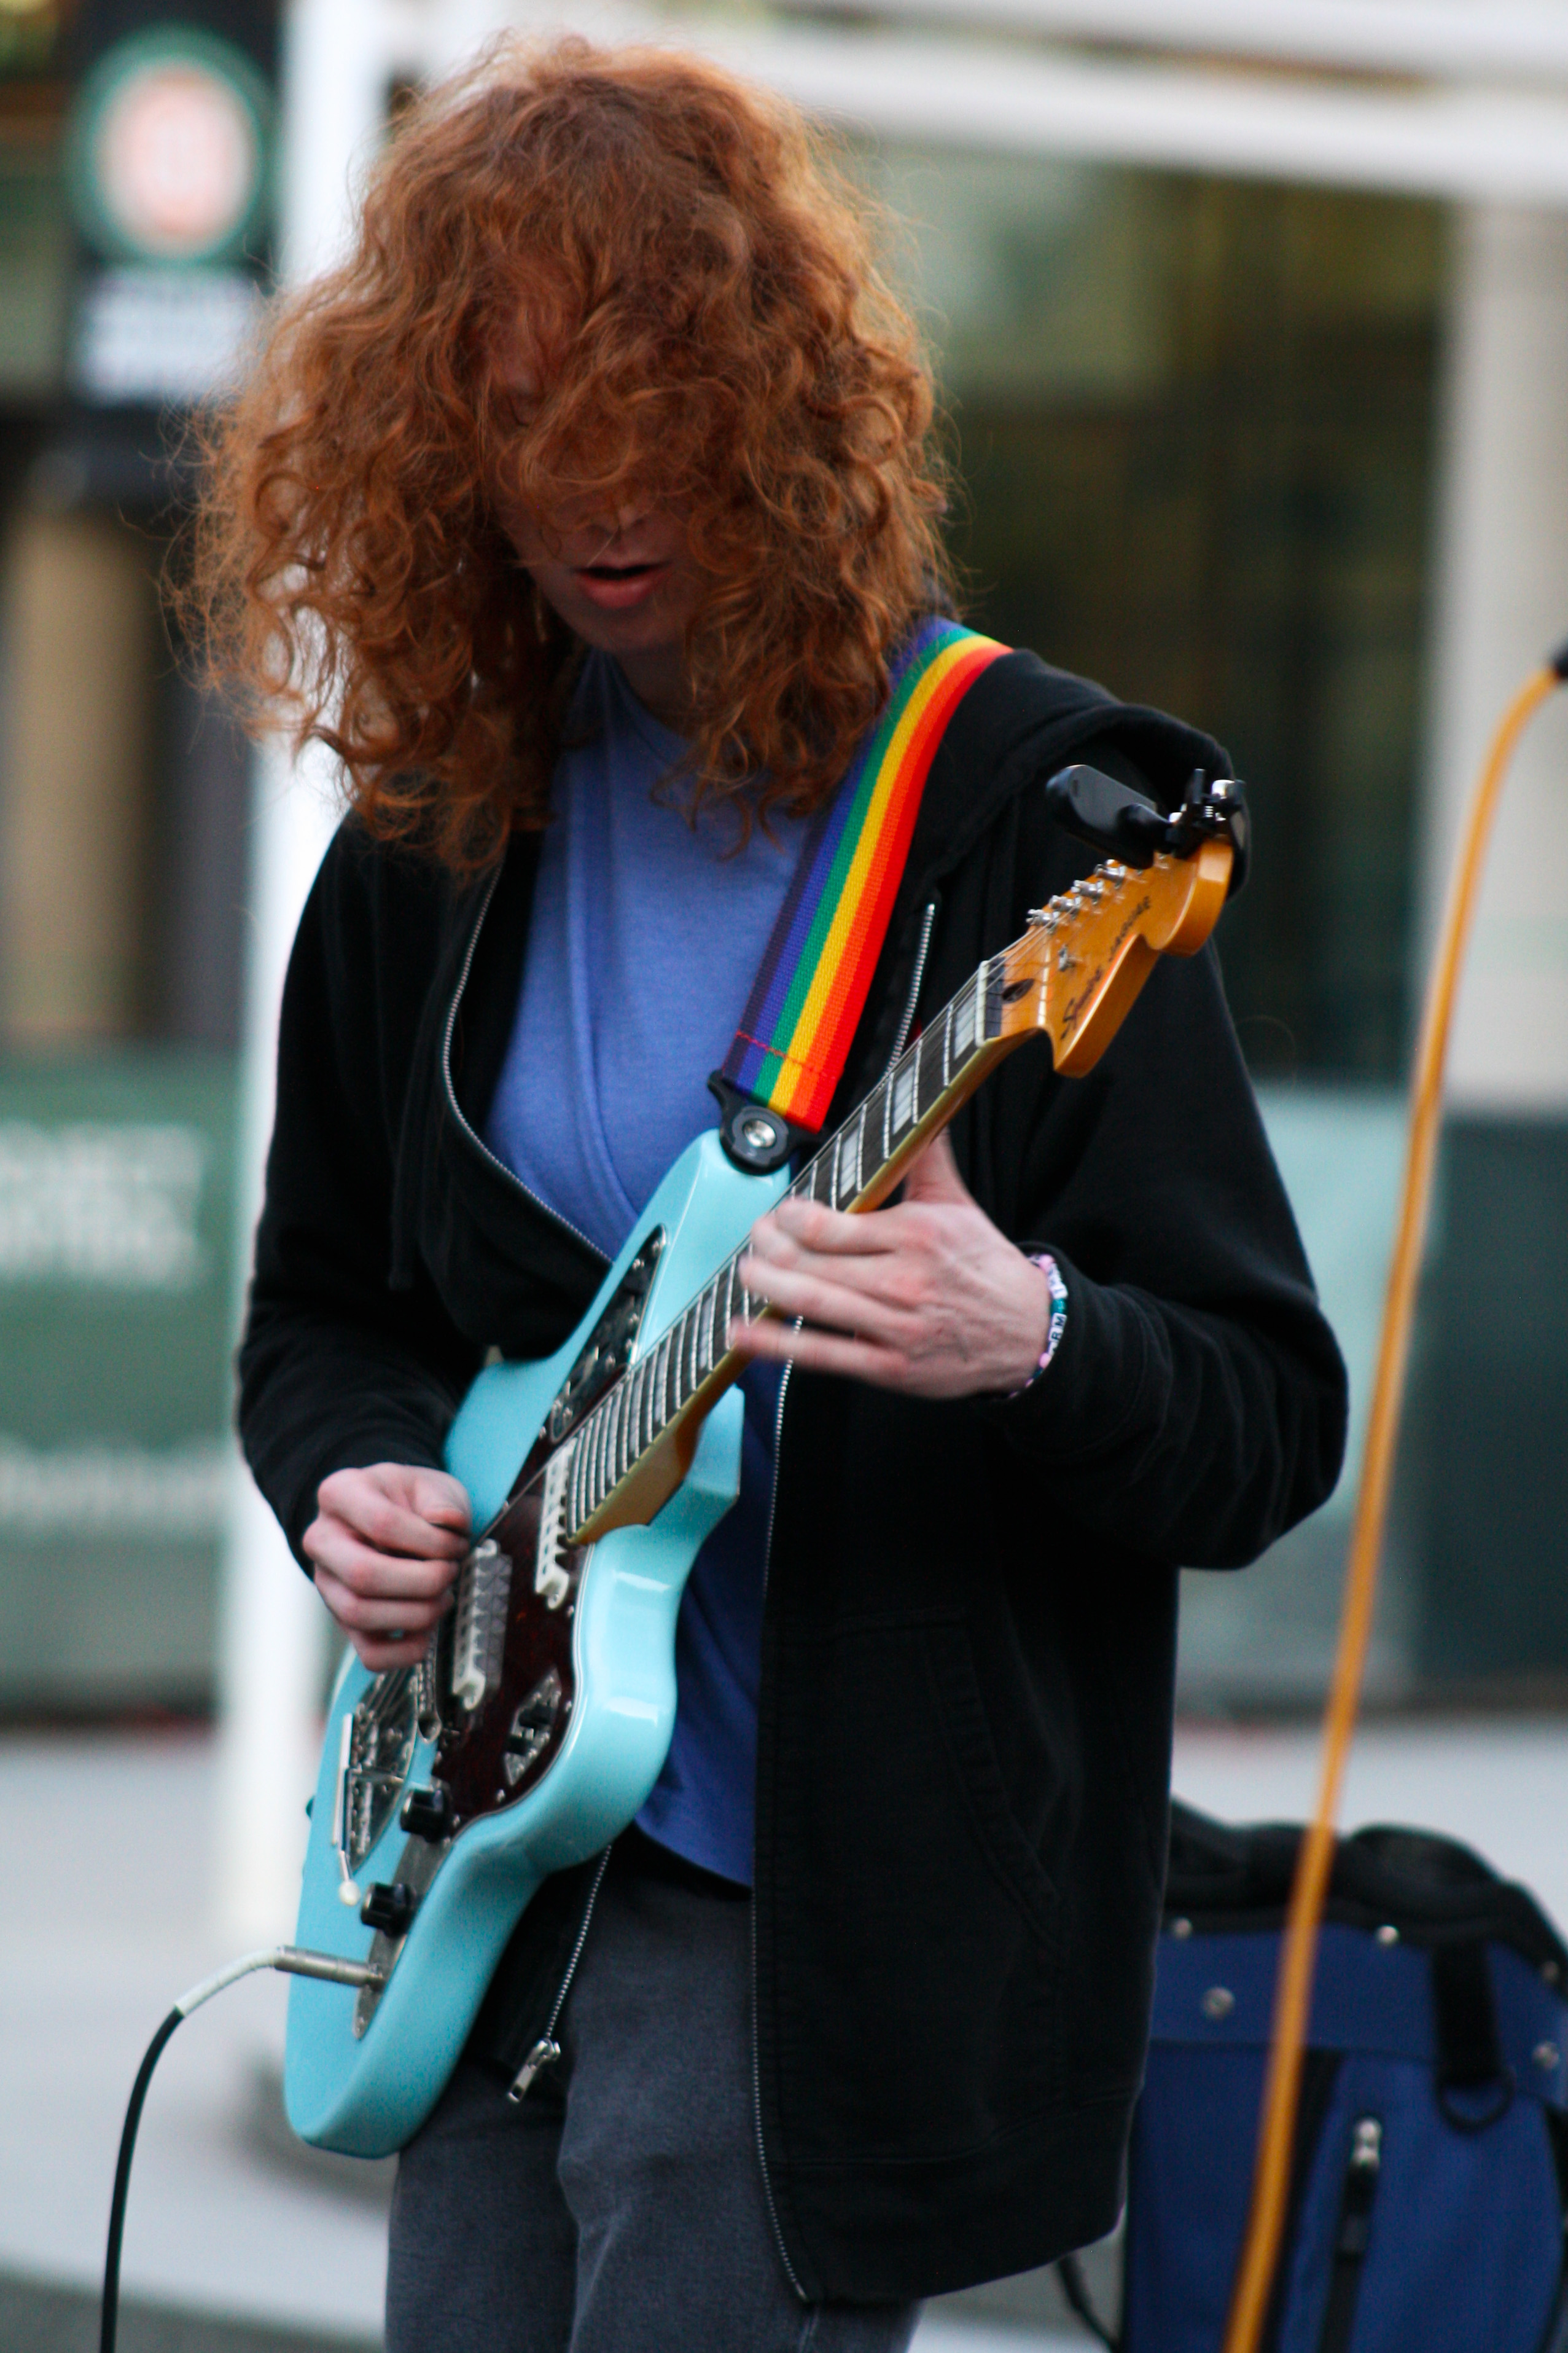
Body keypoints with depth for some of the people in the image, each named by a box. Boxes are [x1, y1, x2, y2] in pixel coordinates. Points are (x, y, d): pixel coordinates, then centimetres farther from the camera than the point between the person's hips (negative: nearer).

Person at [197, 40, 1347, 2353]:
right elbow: (322, 1305, 19)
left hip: (835, 1920, -6)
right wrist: (359, 1476, -3)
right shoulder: (433, 824, 6)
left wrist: (1030, 1344, -32)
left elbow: (1274, 1426, -11)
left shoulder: (1023, 818, -11)